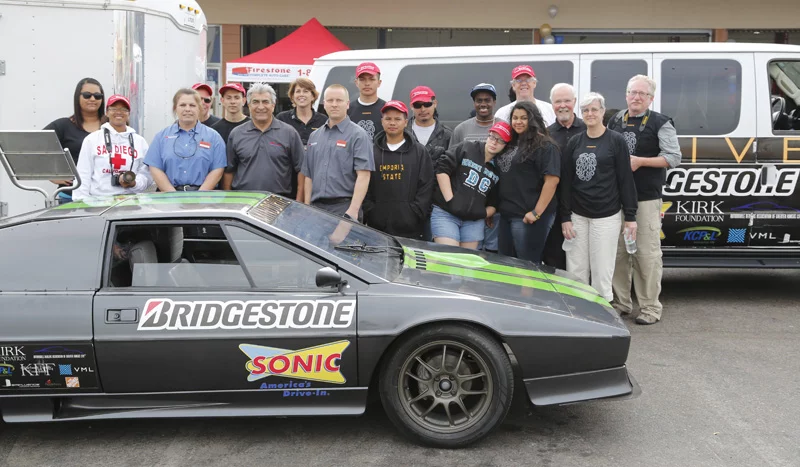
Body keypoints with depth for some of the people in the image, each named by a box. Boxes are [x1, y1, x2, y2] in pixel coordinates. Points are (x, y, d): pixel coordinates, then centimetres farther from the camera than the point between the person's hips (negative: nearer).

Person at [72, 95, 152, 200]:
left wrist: (133, 183, -10)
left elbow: (146, 175, 9)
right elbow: (83, 176, 4)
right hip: (98, 200, -1)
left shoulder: (140, 141, 12)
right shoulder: (92, 139, 7)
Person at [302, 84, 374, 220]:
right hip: (316, 208, 6)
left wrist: (353, 210, -20)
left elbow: (363, 176, -12)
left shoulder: (358, 135, -4)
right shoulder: (314, 136, 17)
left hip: (344, 208, -5)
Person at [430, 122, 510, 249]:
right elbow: (441, 168, -8)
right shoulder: (466, 149, -2)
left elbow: (494, 202, 15)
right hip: (445, 213, -4)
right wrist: (450, 200, -12)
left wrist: (484, 214, -4)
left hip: (474, 221, 5)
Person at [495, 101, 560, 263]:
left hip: (527, 216, -8)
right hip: (506, 214, 8)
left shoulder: (545, 146, -10)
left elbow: (552, 180, -18)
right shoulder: (510, 143, 15)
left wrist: (537, 213, -20)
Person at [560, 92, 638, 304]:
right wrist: (565, 217, 2)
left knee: (602, 273, 0)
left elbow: (626, 180, -2)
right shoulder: (574, 142, 8)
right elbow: (565, 181, 7)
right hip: (577, 215, 3)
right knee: (575, 272, 5)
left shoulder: (616, 141, -1)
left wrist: (630, 216, -6)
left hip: (606, 216, -3)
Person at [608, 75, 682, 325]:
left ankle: (651, 308, 3)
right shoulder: (615, 121, 14)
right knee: (618, 251, 8)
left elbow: (673, 157, -7)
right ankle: (621, 303, 19)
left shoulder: (661, 123, -1)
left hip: (646, 198, -5)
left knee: (647, 252, -5)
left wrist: (640, 161, -15)